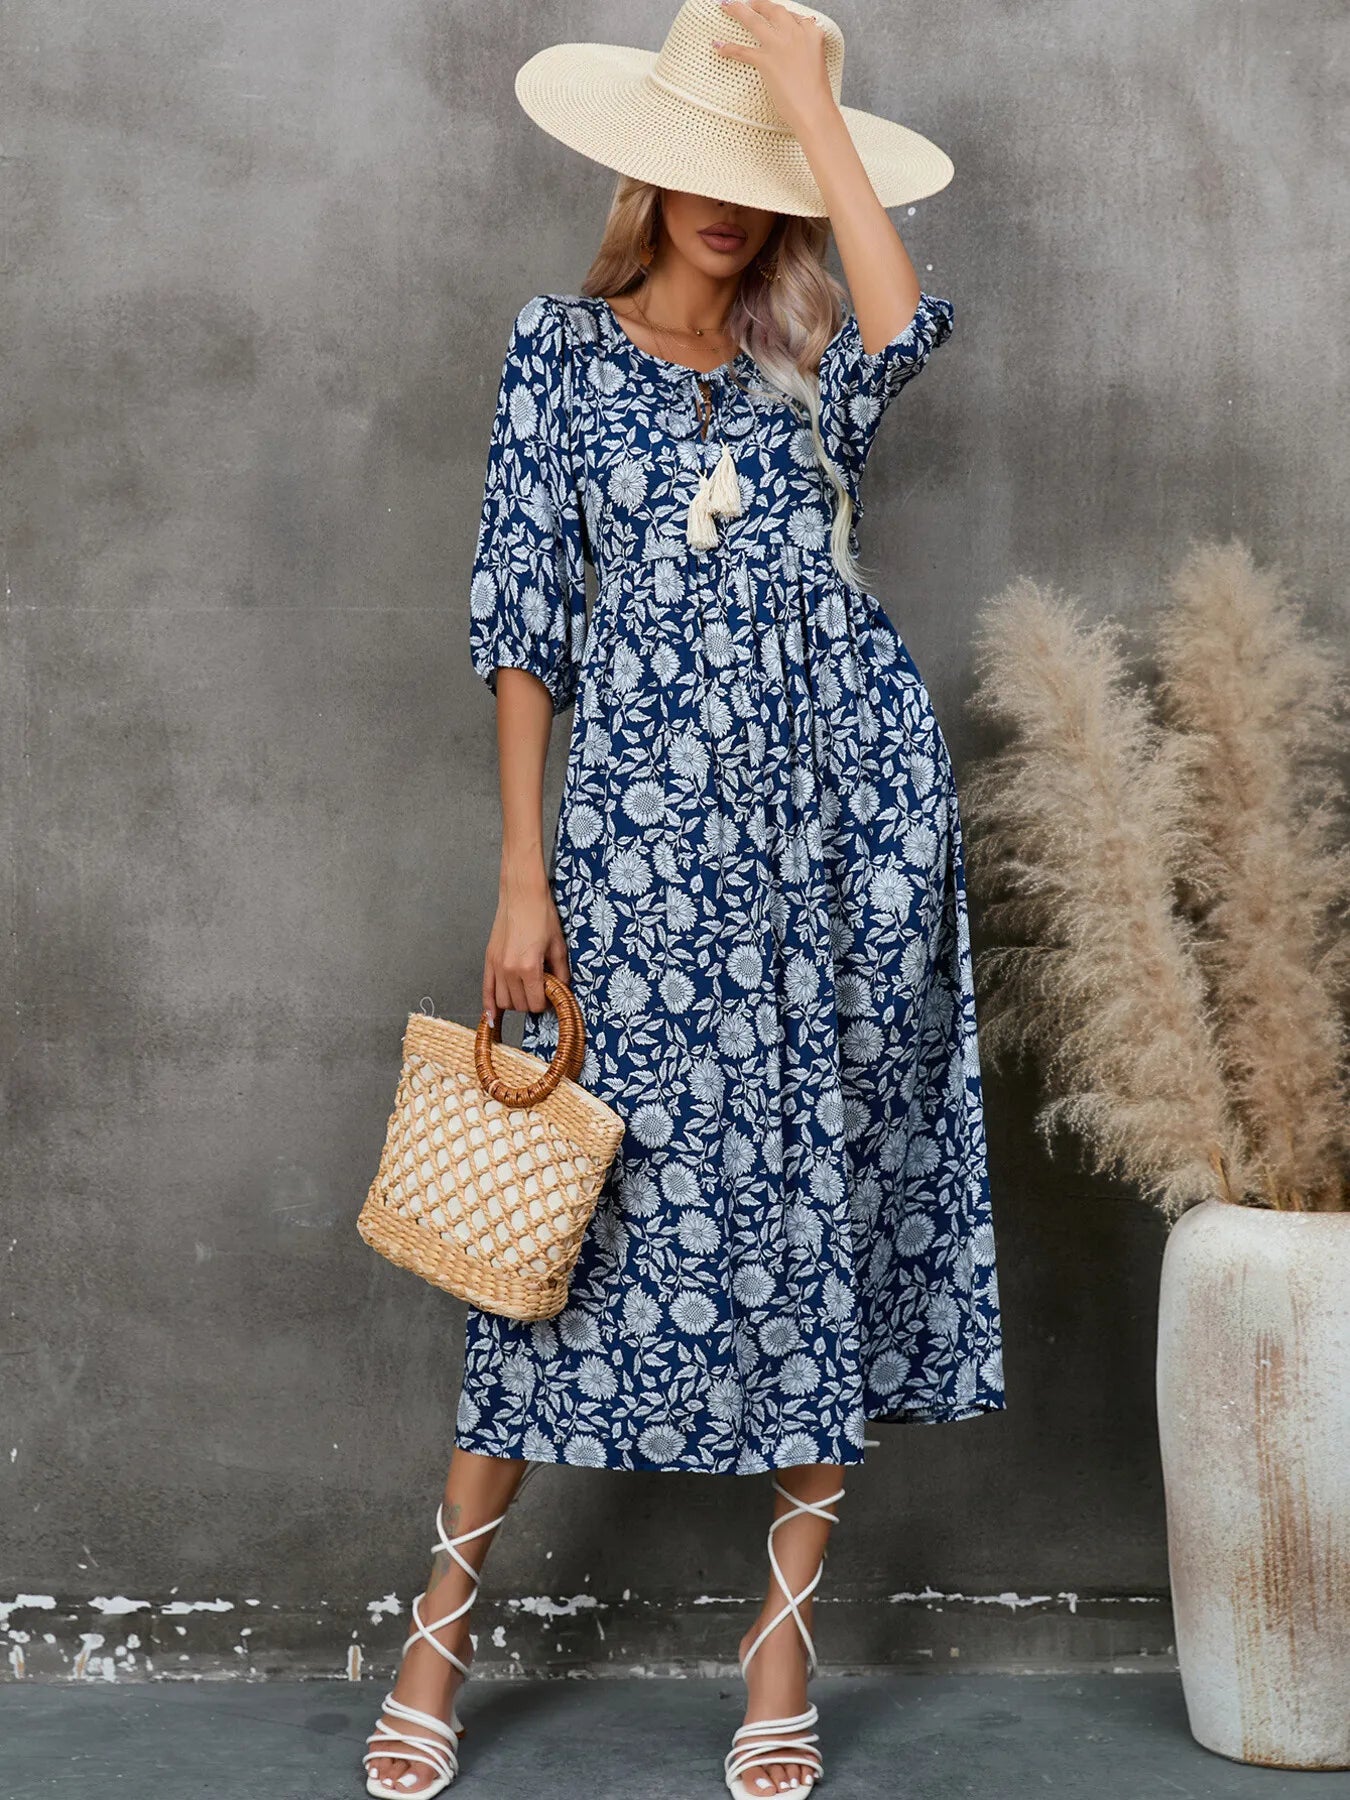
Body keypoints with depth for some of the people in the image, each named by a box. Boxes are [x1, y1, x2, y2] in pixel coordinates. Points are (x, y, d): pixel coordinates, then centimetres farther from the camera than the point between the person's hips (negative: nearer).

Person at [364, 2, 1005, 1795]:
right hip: (643, 820, -1)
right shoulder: (562, 347, 6)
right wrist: (523, 872, -3)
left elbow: (908, 320, -16)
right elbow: (524, 618, 3)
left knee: (825, 1187, 3)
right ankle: (445, 1620, 14)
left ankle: (787, 1631, 16)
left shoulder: (813, 358, 9)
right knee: (591, 1191, 0)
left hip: (842, 809, 2)